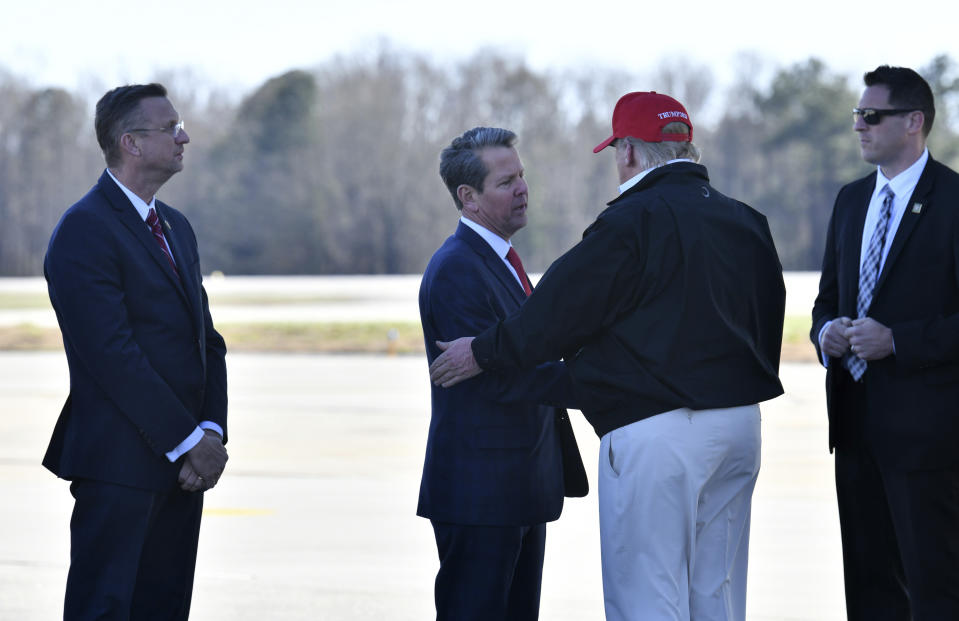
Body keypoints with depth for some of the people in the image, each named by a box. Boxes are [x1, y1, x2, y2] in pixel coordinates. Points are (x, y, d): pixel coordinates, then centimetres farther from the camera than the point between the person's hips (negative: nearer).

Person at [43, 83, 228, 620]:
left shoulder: (176, 227, 18)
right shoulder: (84, 231, -11)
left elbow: (207, 338, 16)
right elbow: (113, 355, -17)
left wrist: (212, 430, 0)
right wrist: (188, 441, -15)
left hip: (183, 462, 9)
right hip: (119, 465, -8)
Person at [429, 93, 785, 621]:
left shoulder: (634, 221, -12)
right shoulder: (745, 222, 12)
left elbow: (559, 311, -8)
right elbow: (768, 320, 17)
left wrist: (482, 352, 4)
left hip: (656, 430, -8)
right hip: (741, 424, 8)